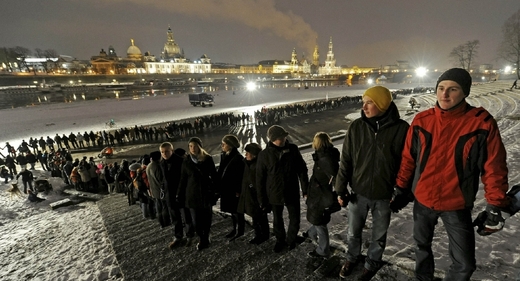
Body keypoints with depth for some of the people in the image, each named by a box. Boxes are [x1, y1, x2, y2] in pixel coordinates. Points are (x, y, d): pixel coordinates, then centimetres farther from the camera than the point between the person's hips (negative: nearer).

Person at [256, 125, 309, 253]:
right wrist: (262, 200, -4)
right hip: (275, 194, 0)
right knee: (277, 220, 19)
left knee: (295, 219, 15)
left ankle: (291, 239, 43)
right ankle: (280, 240, 45)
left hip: (292, 193, 1)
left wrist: (305, 189, -2)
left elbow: (302, 170, -1)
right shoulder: (264, 155, -13)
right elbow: (260, 179, -6)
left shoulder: (293, 149, -10)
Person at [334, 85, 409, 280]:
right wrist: (341, 189, -1)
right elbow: (345, 161, -3)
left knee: (379, 236, 20)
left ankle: (372, 263, 47)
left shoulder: (401, 128, -14)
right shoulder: (356, 127, -8)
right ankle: (352, 257, 48)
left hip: (385, 196, -1)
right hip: (358, 193, 2)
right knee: (353, 232, 20)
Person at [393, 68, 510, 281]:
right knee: (422, 245, 22)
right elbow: (408, 159, -1)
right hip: (422, 200, 2)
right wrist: (401, 190, 3)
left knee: (464, 264, 8)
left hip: (457, 205, -2)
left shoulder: (482, 122, -14)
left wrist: (495, 207, -5)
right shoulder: (422, 120, -8)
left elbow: (494, 167, -8)